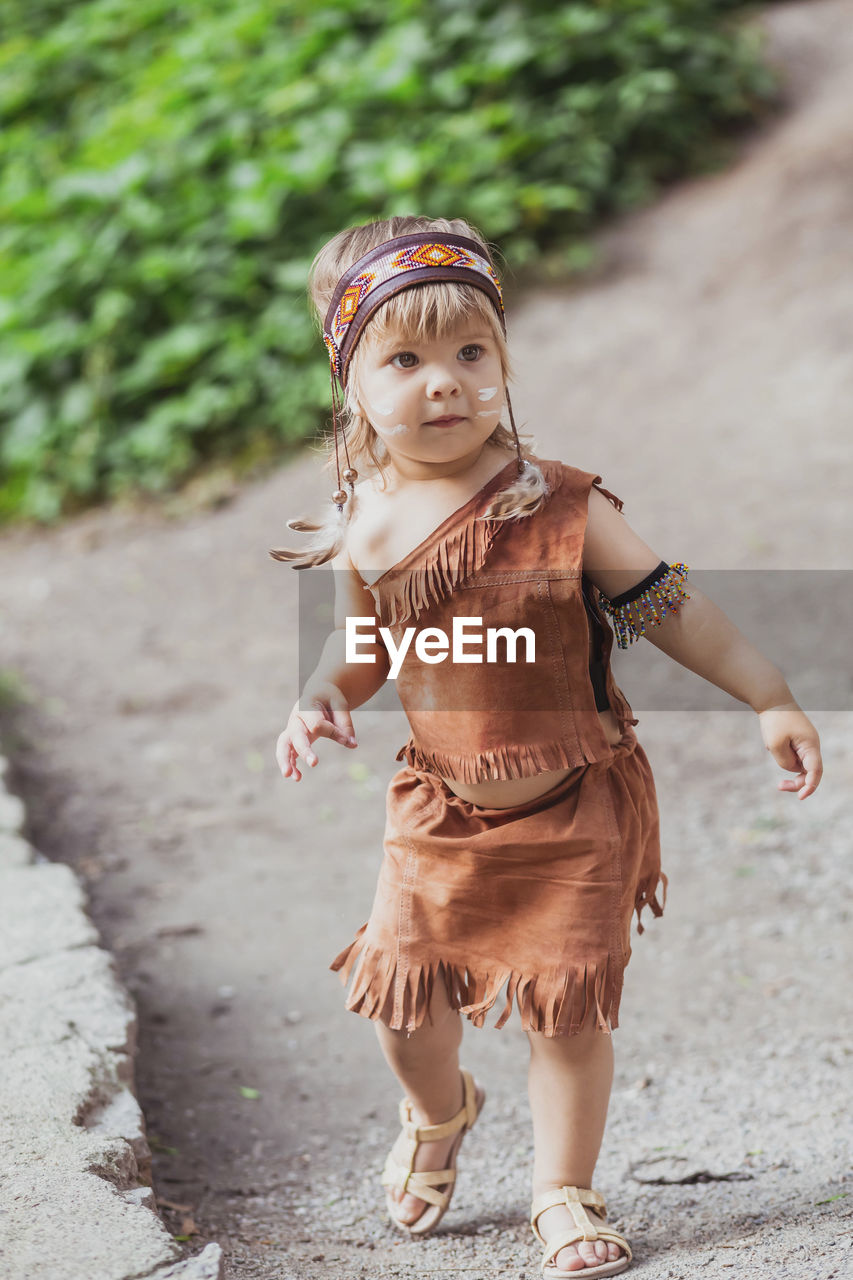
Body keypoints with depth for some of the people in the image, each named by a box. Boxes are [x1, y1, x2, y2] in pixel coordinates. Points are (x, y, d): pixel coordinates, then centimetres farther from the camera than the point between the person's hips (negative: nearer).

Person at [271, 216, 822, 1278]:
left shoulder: (559, 507, -15)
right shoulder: (365, 530, -6)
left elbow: (670, 607, -7)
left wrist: (770, 701, -7)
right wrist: (322, 701, -9)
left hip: (574, 807, -3)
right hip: (441, 810, 3)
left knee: (567, 1002, -1)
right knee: (400, 988, 3)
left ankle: (564, 1192, 21)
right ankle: (437, 1112, 38)